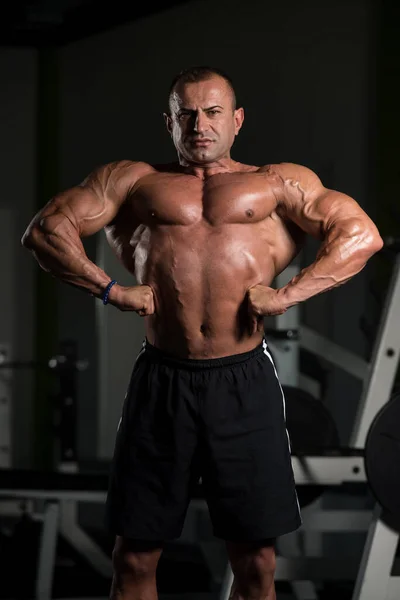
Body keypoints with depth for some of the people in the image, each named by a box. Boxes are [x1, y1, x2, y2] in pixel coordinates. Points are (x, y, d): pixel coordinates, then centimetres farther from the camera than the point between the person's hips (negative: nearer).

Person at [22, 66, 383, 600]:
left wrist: (288, 295, -6)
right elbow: (44, 230, 8)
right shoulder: (133, 181, 14)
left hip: (244, 381, 0)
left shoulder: (278, 184, 13)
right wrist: (110, 289, -4)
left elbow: (363, 235, 5)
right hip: (162, 381, 1)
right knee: (135, 555, 4)